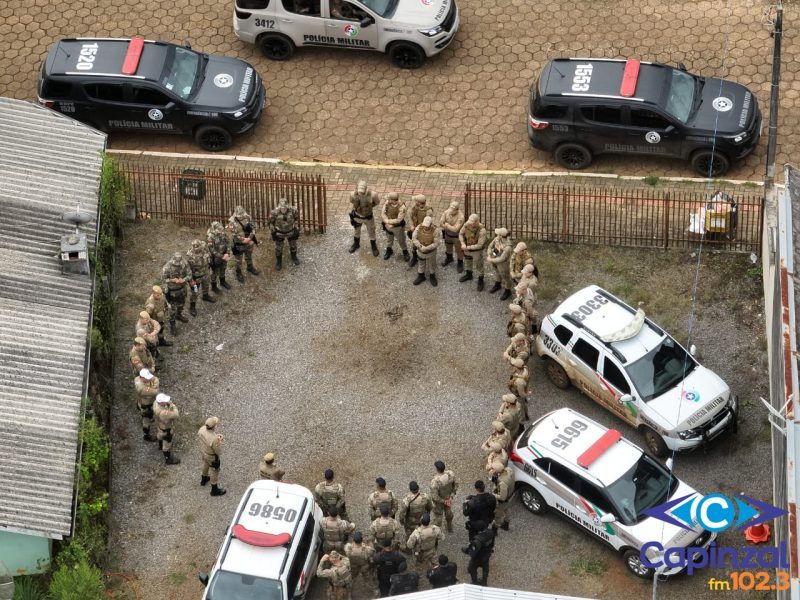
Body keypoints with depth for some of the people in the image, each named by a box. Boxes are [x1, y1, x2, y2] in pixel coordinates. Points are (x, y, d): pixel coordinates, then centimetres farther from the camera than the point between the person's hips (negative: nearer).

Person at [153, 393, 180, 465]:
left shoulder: (157, 402, -26)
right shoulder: (163, 413, -48)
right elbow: (176, 415, -37)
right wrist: (173, 405, -30)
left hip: (159, 424, 8)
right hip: (165, 429, -8)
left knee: (160, 435, 37)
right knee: (167, 443, 18)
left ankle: (161, 445, 69)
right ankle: (168, 459, 42)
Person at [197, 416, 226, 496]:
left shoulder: (202, 429, -25)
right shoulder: (214, 439, -44)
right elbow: (218, 451, -29)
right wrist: (219, 441, -19)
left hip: (203, 452, 6)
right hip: (212, 456, -6)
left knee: (205, 464, 36)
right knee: (214, 471, 20)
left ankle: (204, 479, 64)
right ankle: (214, 489, 42)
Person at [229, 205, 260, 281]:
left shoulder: (248, 217, -11)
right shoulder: (232, 221, -24)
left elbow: (253, 228, -5)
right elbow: (234, 234, -25)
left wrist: (249, 238, -19)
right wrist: (243, 240, -25)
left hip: (249, 242, 4)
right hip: (238, 244, -4)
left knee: (249, 257, 26)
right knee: (238, 260, 11)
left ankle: (250, 268, 48)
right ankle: (239, 273, 28)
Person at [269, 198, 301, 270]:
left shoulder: (293, 211, -31)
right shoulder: (274, 212, -33)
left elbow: (297, 218, -8)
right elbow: (271, 222, -12)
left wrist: (297, 230, 0)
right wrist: (273, 233, -3)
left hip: (291, 231, 1)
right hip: (279, 232, -1)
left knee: (293, 246, 22)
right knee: (278, 248, 13)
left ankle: (294, 257, 52)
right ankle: (278, 262, 39)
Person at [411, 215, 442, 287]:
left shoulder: (435, 231, -27)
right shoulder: (419, 228, -18)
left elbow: (436, 244, -24)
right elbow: (414, 238, -13)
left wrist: (426, 248, -27)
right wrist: (420, 247, -24)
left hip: (430, 252, -3)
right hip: (420, 251, 3)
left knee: (431, 265, 18)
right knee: (421, 264, 23)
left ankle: (432, 277, 41)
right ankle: (421, 276, 45)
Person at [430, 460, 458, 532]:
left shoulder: (435, 481, -41)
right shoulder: (450, 474, -27)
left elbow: (434, 497, -32)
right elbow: (456, 485, -10)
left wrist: (443, 501, -16)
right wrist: (451, 496, -6)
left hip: (438, 502, -5)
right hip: (448, 498, 5)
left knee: (438, 516, 21)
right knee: (448, 511, 33)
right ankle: (450, 527, 59)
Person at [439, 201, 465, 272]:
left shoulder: (460, 217, -35)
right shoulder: (447, 212, -20)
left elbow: (455, 229, -37)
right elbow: (441, 223, -16)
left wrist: (446, 225, -26)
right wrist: (450, 227, -26)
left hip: (457, 236, -5)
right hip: (448, 234, 5)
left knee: (459, 250, 14)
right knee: (448, 247, 28)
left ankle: (460, 263, 38)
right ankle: (449, 258, 57)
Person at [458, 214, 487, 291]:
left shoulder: (482, 230, -35)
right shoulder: (467, 225, -22)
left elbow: (479, 245, -31)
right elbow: (461, 234, -3)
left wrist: (467, 247, -26)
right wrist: (463, 243, -19)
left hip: (477, 251, -5)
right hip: (467, 249, 5)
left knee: (478, 266, 12)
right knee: (467, 262, 29)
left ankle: (480, 281, 35)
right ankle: (468, 275, 57)